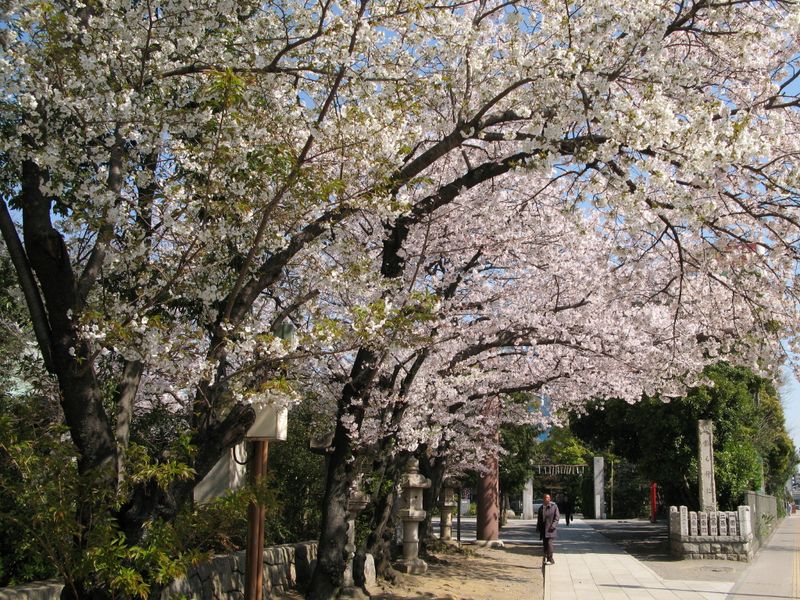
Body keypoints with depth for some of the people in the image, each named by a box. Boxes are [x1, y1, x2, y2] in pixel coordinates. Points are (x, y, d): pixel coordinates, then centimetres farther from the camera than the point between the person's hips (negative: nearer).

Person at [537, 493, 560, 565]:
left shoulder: (554, 507, -1)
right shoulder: (541, 508, 12)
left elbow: (557, 517, -5)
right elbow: (539, 519, 18)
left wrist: (553, 525, -15)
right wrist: (538, 527, 12)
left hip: (550, 529, -5)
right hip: (543, 529, 5)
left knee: (549, 543, -12)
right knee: (545, 544, 8)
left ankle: (550, 560, -9)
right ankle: (545, 558, 18)